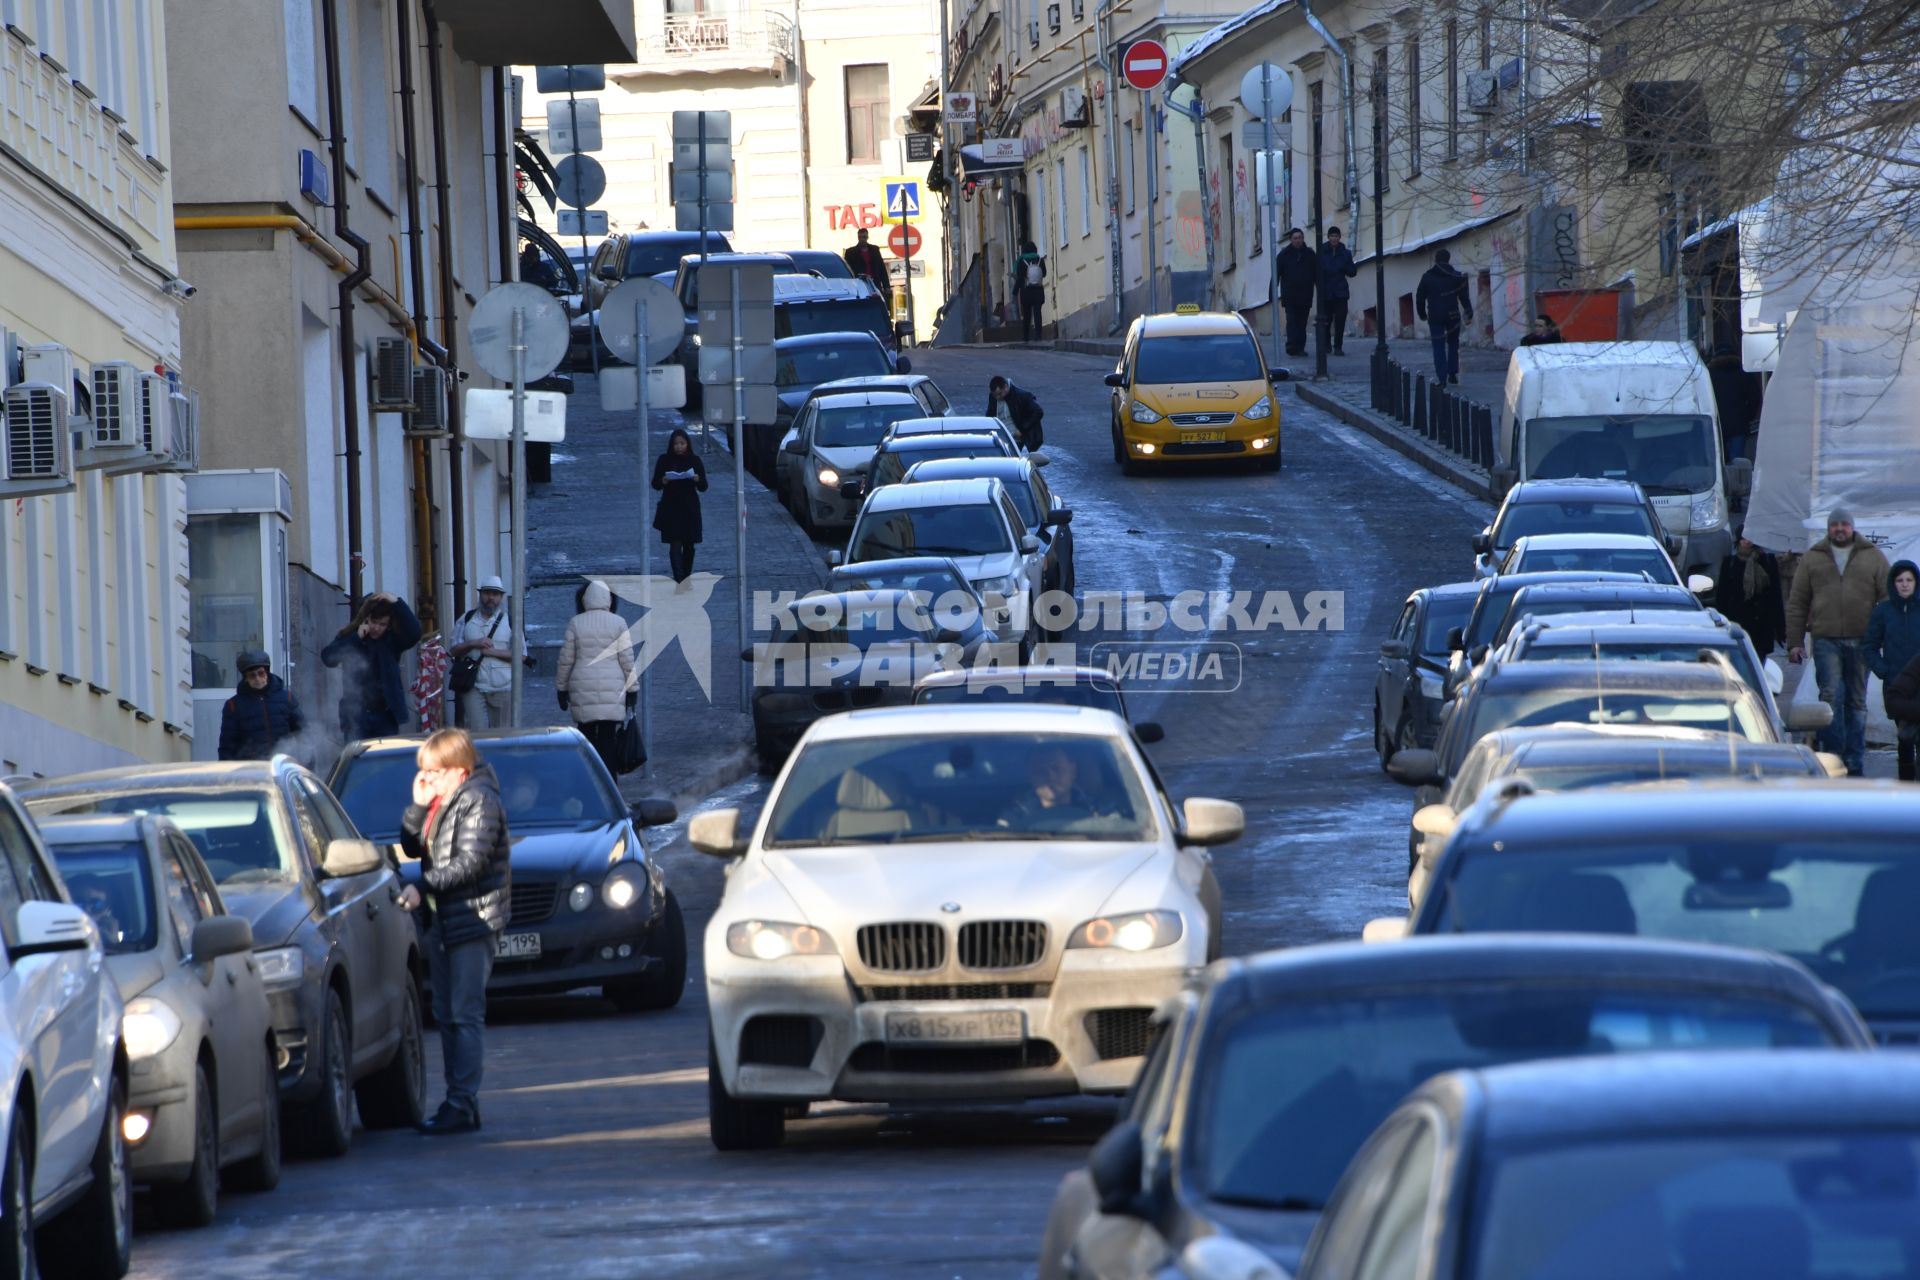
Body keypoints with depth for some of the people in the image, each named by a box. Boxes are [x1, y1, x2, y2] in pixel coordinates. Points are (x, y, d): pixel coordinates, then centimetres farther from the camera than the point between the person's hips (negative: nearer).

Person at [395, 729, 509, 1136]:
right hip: (442, 921, 9)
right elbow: (412, 847, 17)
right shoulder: (438, 804, 16)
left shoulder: (478, 801, -12)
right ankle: (458, 1101, 13)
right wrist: (419, 806, 3)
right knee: (446, 1015, 9)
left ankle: (463, 1104, -12)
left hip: (473, 918, -9)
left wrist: (423, 889, -22)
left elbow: (470, 864, -19)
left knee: (466, 1014, -10)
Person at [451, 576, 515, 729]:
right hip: (474, 687, 0)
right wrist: (473, 644, -9)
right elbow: (455, 650, 9)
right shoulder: (467, 619, 10)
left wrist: (494, 652, -12)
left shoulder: (509, 621, 4)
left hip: (503, 689, 0)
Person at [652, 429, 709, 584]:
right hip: (670, 508, -2)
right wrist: (663, 481, -20)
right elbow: (655, 484, 2)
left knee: (689, 545, 10)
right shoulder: (664, 460, 0)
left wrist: (697, 479, -18)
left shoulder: (694, 461, 2)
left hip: (690, 508, 2)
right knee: (675, 545, -10)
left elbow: (703, 487, 3)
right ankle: (679, 580, -16)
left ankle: (686, 579, 25)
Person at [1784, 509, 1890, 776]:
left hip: (1861, 641, 1)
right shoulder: (1812, 559, 10)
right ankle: (1834, 753, -9)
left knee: (1856, 701, 6)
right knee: (1831, 695, -14)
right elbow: (1796, 603, 10)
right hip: (1826, 641, -1)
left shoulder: (1873, 558, 9)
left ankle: (1855, 763, 10)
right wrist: (1794, 642, 4)